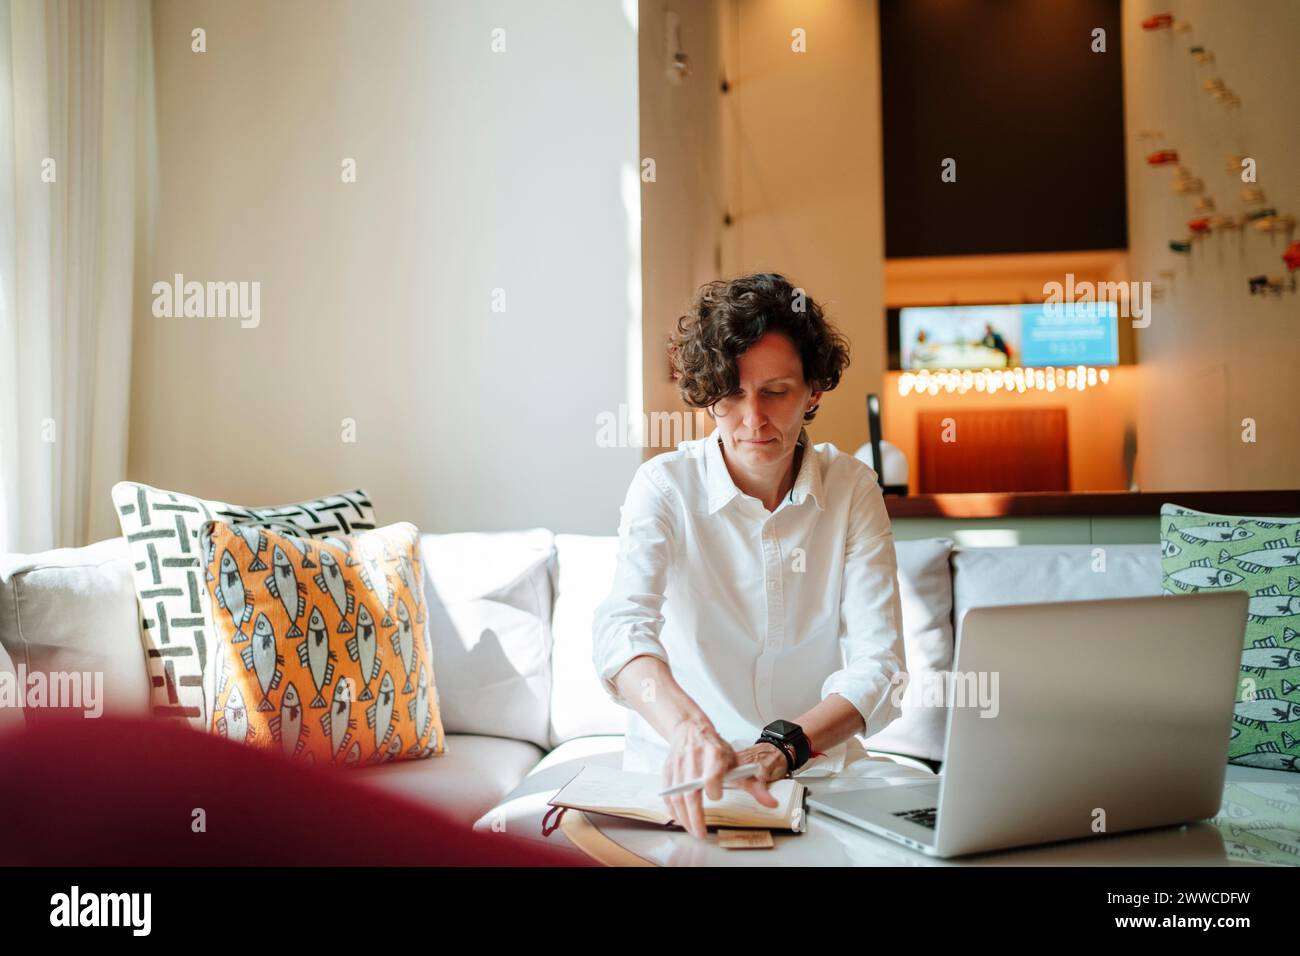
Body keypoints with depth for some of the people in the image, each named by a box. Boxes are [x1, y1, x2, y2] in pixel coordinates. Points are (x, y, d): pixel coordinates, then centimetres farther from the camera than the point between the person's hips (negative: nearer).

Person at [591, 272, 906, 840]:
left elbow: (878, 663, -10)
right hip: (676, 774, 0)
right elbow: (621, 628, -24)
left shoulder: (852, 489, -2)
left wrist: (782, 748, -28)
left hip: (815, 768, 1)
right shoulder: (665, 486, -8)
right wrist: (688, 727, -44)